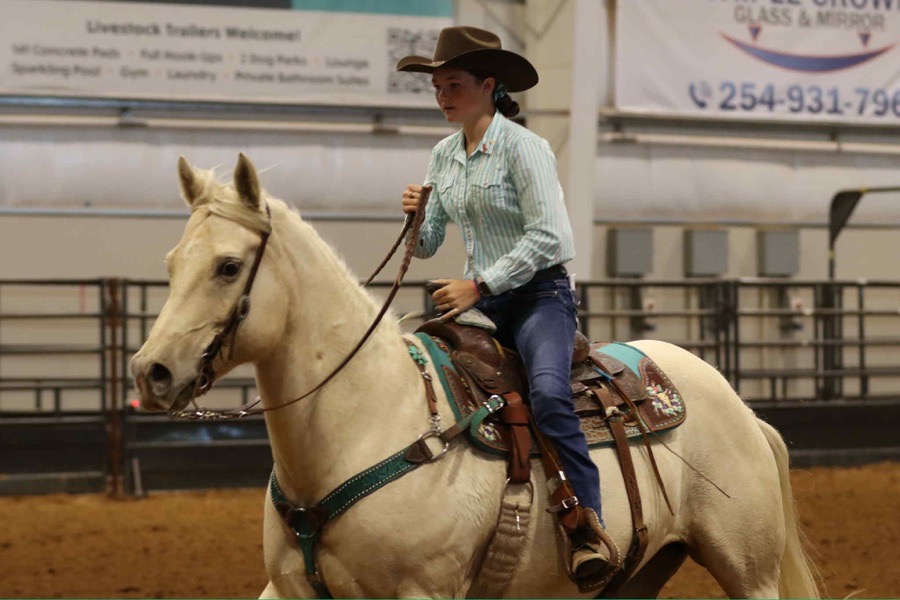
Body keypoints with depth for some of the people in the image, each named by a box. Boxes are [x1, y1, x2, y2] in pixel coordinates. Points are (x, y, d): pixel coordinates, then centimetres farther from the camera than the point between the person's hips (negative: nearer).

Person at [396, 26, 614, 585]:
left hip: (540, 294, -8)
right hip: (482, 302, 8)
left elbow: (548, 238, -18)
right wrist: (415, 217, -8)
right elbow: (427, 245, 15)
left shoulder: (523, 147, -11)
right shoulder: (444, 155, 10)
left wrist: (479, 286, -20)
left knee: (548, 392, -32)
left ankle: (588, 528, -33)